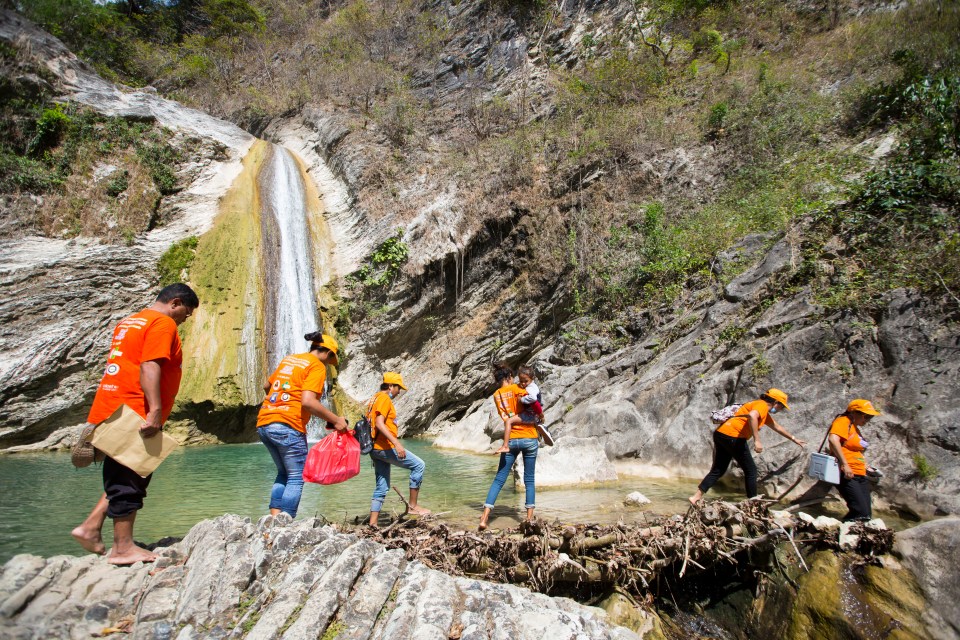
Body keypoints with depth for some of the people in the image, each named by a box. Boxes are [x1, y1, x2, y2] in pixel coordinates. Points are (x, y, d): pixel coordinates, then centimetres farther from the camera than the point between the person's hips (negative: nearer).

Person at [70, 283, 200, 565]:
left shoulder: (129, 322, 22)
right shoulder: (163, 323, -9)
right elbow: (149, 366, -21)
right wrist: (155, 411, -27)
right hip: (135, 415, -10)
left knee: (122, 478, 20)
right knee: (130, 482, -2)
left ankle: (91, 528, 20)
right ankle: (123, 547, 6)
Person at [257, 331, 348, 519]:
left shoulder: (289, 359, 19)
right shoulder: (317, 366, -4)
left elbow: (267, 386, 31)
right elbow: (307, 401, -17)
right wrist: (335, 420, -10)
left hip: (263, 423, 8)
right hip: (288, 427, -8)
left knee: (283, 473, 20)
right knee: (296, 479, 3)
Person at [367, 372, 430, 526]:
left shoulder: (376, 398, 19)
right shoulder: (384, 398, -10)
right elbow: (379, 424, -23)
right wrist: (396, 443, -29)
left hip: (376, 449, 10)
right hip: (385, 447, -10)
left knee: (381, 488, 13)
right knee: (419, 465, -3)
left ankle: (373, 523, 12)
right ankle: (412, 505, 0)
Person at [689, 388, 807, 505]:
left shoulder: (765, 414, 28)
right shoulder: (762, 405, -4)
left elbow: (777, 427, 44)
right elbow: (752, 416, -27)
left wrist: (794, 439, 56)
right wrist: (757, 440, -29)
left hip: (721, 434, 10)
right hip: (733, 437, -10)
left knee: (718, 470, 11)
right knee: (751, 470, 6)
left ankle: (696, 496, 5)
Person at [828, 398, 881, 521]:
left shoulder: (856, 428, 22)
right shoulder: (843, 422, -8)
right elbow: (833, 439, -28)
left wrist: (866, 467, 21)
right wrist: (844, 465, -29)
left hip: (860, 475, 10)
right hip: (847, 475, -10)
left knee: (866, 515, 2)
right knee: (861, 512, -18)